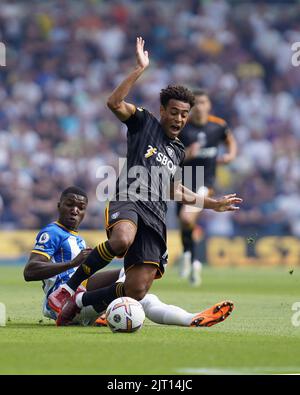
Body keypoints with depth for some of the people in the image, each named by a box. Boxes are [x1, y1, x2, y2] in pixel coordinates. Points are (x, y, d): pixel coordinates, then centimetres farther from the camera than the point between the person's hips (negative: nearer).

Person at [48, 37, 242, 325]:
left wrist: (212, 204, 41)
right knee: (122, 239, -43)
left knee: (136, 291, -12)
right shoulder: (144, 123, 12)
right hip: (129, 201, -6)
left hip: (155, 218, 6)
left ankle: (80, 302, 13)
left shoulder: (178, 151, 29)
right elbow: (114, 102, -7)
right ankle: (68, 288, -25)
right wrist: (141, 68, -11)